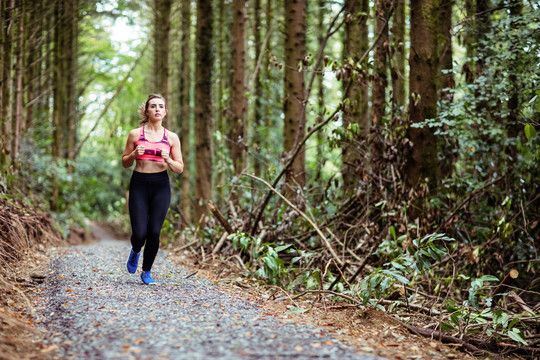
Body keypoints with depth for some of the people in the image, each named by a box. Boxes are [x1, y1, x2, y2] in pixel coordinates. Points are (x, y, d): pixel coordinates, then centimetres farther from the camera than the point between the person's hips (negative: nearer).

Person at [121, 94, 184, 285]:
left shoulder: (171, 137, 6)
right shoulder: (135, 134, 4)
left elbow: (180, 169, 8)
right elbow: (125, 163, 10)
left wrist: (168, 160, -12)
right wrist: (134, 154, -10)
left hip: (161, 186, 1)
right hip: (139, 184, -1)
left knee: (154, 232, -5)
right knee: (139, 233, -7)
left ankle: (146, 272, 17)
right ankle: (135, 251, 31)